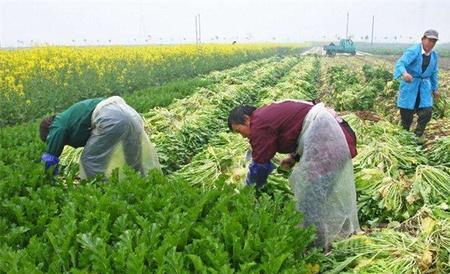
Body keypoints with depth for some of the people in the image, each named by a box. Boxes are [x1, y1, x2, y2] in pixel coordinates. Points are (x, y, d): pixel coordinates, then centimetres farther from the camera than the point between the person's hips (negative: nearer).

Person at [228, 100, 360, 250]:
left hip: (322, 133, -11)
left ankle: (315, 242, 2)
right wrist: (294, 158, 11)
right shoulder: (268, 115, 18)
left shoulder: (260, 124, -11)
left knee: (311, 189, -6)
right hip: (327, 127, 11)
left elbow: (260, 164, -8)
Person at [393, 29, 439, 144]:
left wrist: (435, 88, 21)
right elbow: (400, 63, -29)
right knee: (406, 112, 1)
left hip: (424, 85, 5)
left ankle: (419, 133, 19)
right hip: (410, 84, -5)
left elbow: (434, 73, 18)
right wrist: (404, 73, -50)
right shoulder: (413, 51, -15)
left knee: (427, 111, -6)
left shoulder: (434, 55, 5)